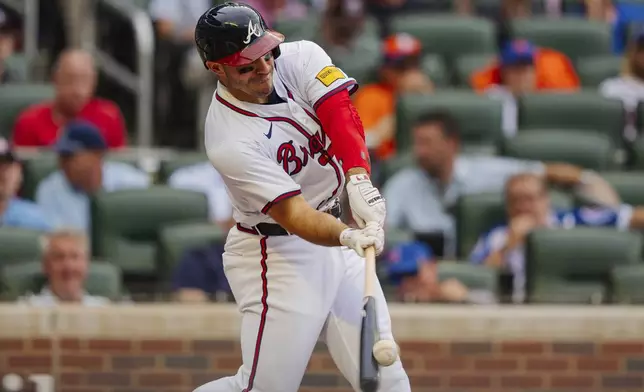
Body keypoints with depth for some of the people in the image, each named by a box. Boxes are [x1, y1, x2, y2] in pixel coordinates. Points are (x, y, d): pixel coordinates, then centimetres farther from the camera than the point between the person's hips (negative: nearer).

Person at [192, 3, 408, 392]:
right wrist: (348, 237, -48)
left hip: (335, 241, 6)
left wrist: (359, 182, -40)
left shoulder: (300, 58, -7)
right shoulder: (228, 141, -23)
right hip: (277, 255, -6)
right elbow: (293, 214, -29)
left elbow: (340, 114, -23)